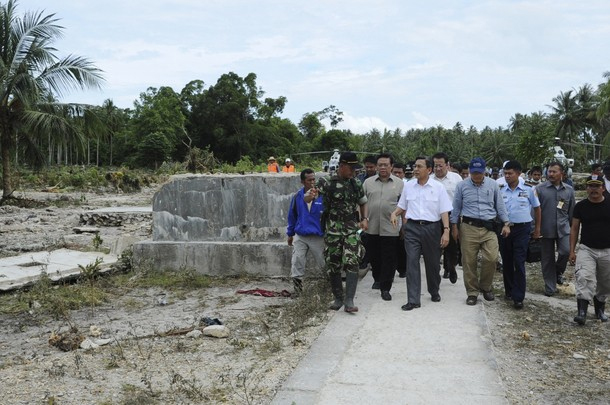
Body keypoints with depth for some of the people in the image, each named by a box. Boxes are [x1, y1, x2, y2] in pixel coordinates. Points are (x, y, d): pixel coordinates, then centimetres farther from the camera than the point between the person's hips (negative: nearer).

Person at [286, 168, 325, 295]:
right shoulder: (298, 197, 1)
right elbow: (292, 216, 11)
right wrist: (290, 234, 14)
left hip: (318, 236, -2)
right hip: (300, 237, 3)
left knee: (323, 263, 9)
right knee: (297, 262, 2)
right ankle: (297, 290, 12)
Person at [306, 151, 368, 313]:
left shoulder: (356, 183, 7)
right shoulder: (327, 182, -5)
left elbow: (363, 203, 20)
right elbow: (306, 199, -11)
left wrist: (365, 218, 0)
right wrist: (311, 196, -36)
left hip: (352, 229, 2)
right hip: (332, 229, -2)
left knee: (352, 263, -11)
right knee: (333, 265, 4)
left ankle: (349, 301, -11)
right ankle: (338, 298, 19)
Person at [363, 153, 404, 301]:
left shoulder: (399, 184, 4)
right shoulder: (368, 182, 8)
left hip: (390, 229, -2)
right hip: (372, 228, 2)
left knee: (389, 260, 0)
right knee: (374, 257, 13)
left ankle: (385, 288, 7)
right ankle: (378, 280, 35)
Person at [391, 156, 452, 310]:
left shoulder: (438, 187, -2)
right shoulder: (408, 186, 5)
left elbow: (444, 212, -2)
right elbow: (402, 206, 17)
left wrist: (446, 231, -10)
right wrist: (394, 213, -3)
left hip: (432, 228, -1)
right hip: (412, 228, 1)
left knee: (432, 263, 12)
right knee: (412, 262, -6)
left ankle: (434, 292, 35)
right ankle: (413, 300, -4)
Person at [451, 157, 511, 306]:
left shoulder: (493, 185, 6)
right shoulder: (462, 186, 4)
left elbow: (500, 205, 11)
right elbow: (456, 208, 8)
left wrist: (506, 223, 6)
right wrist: (454, 226, 6)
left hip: (489, 227, 1)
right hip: (469, 228, 0)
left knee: (491, 258, -10)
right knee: (469, 261, 2)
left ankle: (485, 287, 15)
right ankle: (472, 292, 16)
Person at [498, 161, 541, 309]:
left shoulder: (529, 189, -3)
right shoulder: (500, 190, 2)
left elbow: (537, 208, 9)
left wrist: (537, 228, 9)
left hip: (521, 229, -3)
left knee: (519, 263, -6)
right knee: (506, 262, 12)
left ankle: (518, 297, -2)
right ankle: (509, 290, 28)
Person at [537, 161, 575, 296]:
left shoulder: (569, 190, 7)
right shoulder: (540, 189, -3)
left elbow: (571, 211, 13)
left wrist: (573, 228, 13)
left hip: (563, 228, 2)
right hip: (546, 229, -2)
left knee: (566, 251, -16)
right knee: (547, 259, 5)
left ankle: (559, 272, 16)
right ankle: (550, 287, 19)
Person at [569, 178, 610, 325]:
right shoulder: (580, 206, 0)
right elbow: (574, 229, 5)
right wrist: (572, 251, 1)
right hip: (586, 249, -1)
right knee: (584, 278, -20)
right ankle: (582, 311, -23)